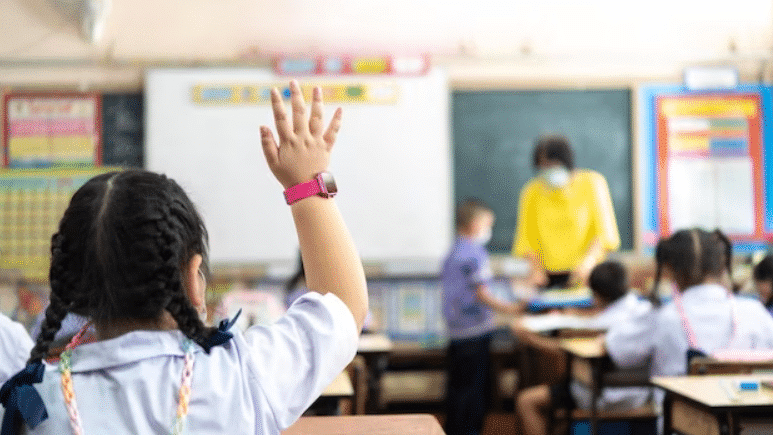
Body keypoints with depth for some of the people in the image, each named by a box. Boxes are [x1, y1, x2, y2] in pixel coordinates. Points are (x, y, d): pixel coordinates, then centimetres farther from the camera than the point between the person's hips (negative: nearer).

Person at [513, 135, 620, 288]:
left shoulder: (591, 182, 2)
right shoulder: (532, 191, 7)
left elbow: (606, 234, -2)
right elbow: (526, 237, 11)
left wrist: (588, 260, -18)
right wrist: (536, 269, -6)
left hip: (585, 275, -1)